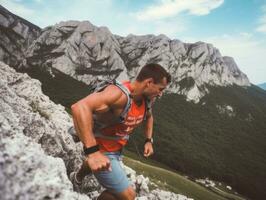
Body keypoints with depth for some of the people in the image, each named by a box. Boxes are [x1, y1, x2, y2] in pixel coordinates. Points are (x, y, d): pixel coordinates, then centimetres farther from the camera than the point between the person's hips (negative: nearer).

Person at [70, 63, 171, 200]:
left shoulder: (147, 99, -8)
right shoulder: (119, 94, -36)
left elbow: (149, 117, 17)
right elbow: (79, 107, -51)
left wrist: (148, 140, 8)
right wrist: (92, 152, -54)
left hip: (116, 150, 8)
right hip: (100, 152, -8)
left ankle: (78, 178, 71)